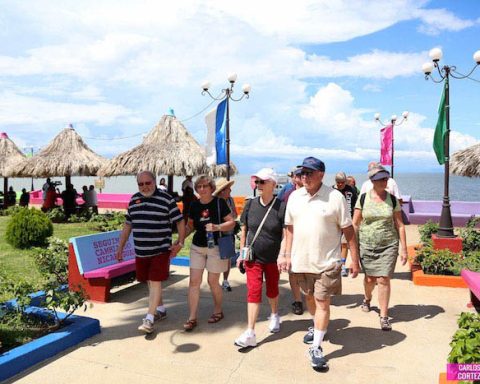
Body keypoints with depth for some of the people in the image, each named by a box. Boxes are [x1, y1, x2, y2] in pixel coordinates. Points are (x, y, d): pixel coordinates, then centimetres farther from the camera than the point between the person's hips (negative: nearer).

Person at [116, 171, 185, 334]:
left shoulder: (166, 199, -8)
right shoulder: (134, 199, 8)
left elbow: (180, 222, -4)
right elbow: (127, 225, 15)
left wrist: (180, 243, -11)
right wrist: (120, 247, 15)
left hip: (161, 250, -5)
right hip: (141, 251, 6)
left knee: (155, 282, -6)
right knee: (150, 282, 15)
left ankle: (150, 318, 1)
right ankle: (161, 309, 33)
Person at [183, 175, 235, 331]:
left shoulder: (219, 202, -8)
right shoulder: (194, 205, 4)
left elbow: (232, 222, -9)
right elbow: (190, 226, 15)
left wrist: (217, 227, -25)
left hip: (215, 247, -4)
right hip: (197, 247, 4)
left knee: (213, 281, 5)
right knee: (194, 281, -1)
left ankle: (218, 310, 29)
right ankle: (192, 318, 7)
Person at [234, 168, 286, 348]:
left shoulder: (281, 206, -12)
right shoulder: (251, 204, -3)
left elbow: (286, 235, -11)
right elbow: (244, 230, 6)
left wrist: (282, 256, -18)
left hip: (273, 259, -1)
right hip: (253, 257, 1)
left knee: (272, 289, 18)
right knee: (253, 291, -4)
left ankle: (274, 315, 46)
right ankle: (250, 333, -2)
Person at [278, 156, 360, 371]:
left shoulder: (335, 197, -11)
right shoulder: (294, 197, 3)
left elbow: (348, 230, -7)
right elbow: (290, 228, 10)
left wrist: (355, 259, -8)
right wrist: (287, 255, 8)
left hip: (326, 261, -5)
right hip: (301, 260, 5)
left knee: (322, 302, -2)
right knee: (309, 298, 21)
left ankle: (316, 348, 9)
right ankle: (317, 327, 46)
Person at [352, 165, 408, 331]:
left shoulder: (392, 199, 0)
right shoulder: (363, 198, -3)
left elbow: (400, 225, 3)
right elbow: (355, 224, 1)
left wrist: (404, 249, 1)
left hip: (388, 246, 0)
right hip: (367, 246, 0)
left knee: (383, 280, -6)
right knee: (369, 278, 13)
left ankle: (384, 316, 8)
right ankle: (367, 299, 45)